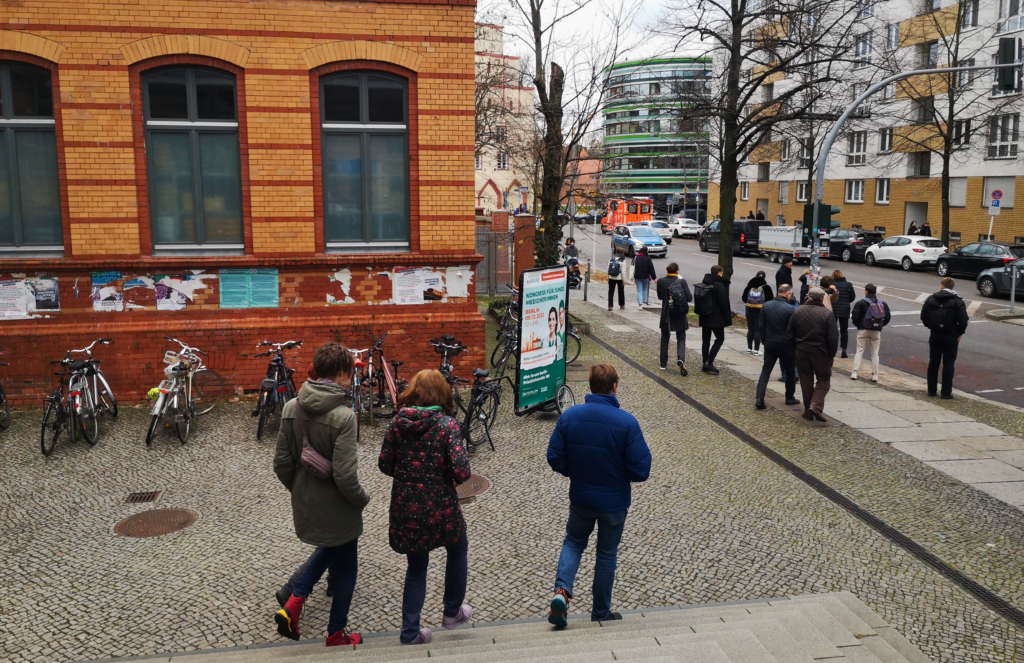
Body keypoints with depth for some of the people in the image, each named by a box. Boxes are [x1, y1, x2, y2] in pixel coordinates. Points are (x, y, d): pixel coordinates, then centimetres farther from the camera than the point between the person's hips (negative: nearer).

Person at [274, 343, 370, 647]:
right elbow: (345, 476, -26)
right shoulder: (343, 416, -25)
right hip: (336, 508, -6)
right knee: (345, 568, 16)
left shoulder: (291, 408, -6)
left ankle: (293, 604, 18)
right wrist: (363, 498, -7)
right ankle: (336, 636, 30)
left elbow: (281, 464, 1)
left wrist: (298, 490, 17)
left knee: (329, 549, 32)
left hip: (304, 504, 6)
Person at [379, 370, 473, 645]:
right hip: (439, 507, -3)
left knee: (416, 567, 21)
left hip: (406, 508, 3)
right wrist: (458, 477, 1)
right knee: (458, 548, 27)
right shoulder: (447, 424, -15)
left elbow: (384, 465, 0)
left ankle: (410, 633, 25)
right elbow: (461, 470, -21)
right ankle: (452, 611, 39)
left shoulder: (397, 422, -4)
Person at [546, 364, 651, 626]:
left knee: (573, 543, 24)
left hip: (580, 498, 2)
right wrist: (622, 475, 3)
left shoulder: (568, 416, -12)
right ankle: (601, 613, 31)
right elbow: (641, 470, -19)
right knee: (606, 554, 17)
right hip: (614, 501, -2)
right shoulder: (627, 422, -20)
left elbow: (555, 459, -6)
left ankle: (562, 590, 1)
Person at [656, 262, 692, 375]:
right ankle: (681, 359, -15)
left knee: (665, 338, 16)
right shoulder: (682, 282, -11)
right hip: (680, 315, -1)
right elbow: (689, 298, -11)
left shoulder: (661, 281, -6)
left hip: (666, 314, 1)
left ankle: (663, 363, 22)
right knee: (681, 338, 9)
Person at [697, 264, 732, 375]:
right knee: (720, 338, 2)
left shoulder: (703, 283, 8)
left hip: (704, 317, 7)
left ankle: (704, 363, 14)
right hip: (716, 318, -7)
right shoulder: (720, 285, -15)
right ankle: (709, 362, -8)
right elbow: (724, 303, -17)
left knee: (705, 340, 12)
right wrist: (728, 316, -6)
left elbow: (696, 297, 13)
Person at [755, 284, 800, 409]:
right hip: (785, 345, -4)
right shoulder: (790, 309, -15)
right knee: (790, 372, 15)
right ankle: (790, 398, 25)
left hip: (769, 344, 4)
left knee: (766, 371, 6)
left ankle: (759, 398, -7)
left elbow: (761, 326, 4)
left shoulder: (766, 306, 0)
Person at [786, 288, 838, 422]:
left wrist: (794, 348, 12)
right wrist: (832, 354, -1)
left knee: (806, 380, 12)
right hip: (821, 352, -3)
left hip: (802, 352, 3)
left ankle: (808, 410, 16)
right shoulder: (827, 314, -10)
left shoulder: (798, 312, -1)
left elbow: (789, 334, 2)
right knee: (823, 379, 9)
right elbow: (833, 337, -12)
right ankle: (816, 406, -10)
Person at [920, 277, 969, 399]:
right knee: (948, 364, 3)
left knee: (933, 363, 11)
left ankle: (932, 390, 15)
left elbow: (924, 316, 1)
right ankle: (946, 393, 3)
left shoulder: (931, 299, 2)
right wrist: (959, 333, 0)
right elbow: (963, 320, -14)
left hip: (935, 336, 2)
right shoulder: (958, 302, -7)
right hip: (951, 337, -2)